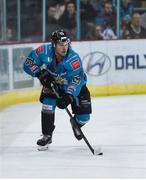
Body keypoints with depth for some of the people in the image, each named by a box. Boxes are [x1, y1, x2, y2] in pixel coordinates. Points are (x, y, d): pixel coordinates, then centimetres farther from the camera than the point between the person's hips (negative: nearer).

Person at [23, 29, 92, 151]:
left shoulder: (73, 59, -37)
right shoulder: (44, 52, -28)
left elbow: (76, 81, -41)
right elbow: (28, 63, -18)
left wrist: (68, 96, -54)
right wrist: (40, 73, -34)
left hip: (75, 85, -2)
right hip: (52, 83, 2)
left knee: (84, 116, -5)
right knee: (48, 104, -19)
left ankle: (76, 124, 33)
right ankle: (47, 136, -1)